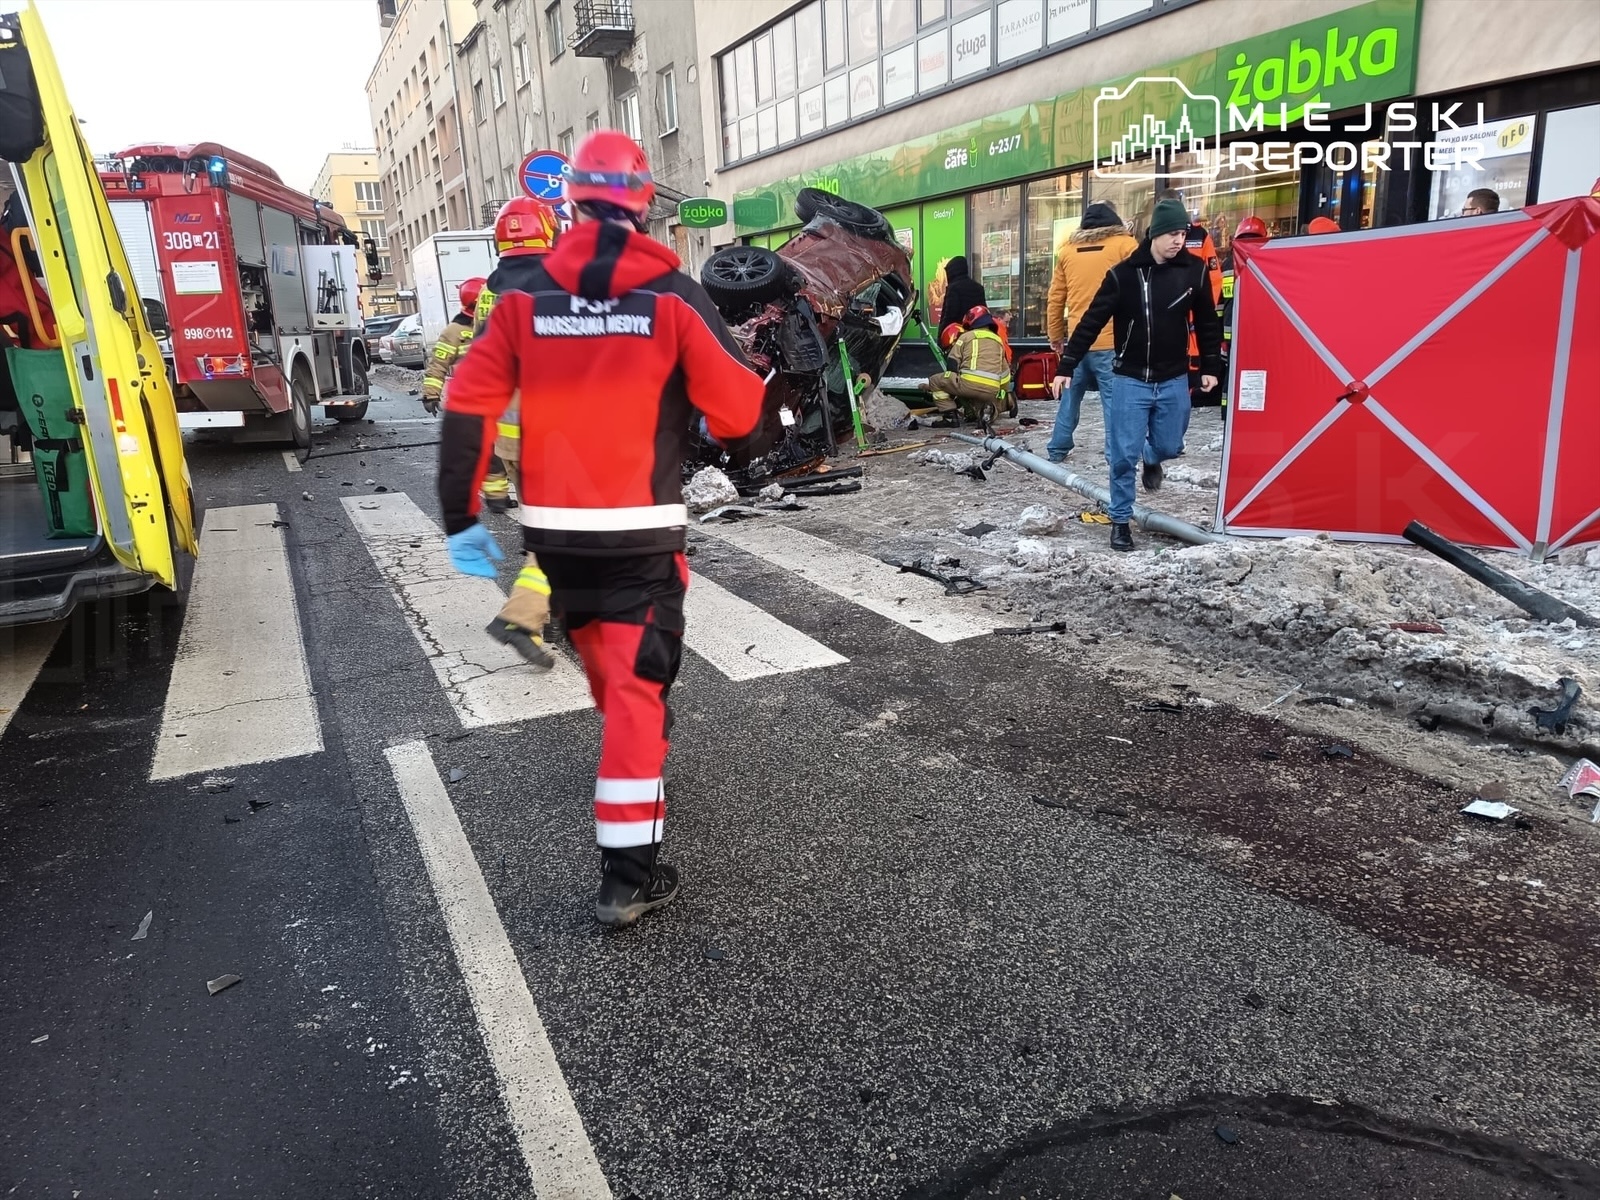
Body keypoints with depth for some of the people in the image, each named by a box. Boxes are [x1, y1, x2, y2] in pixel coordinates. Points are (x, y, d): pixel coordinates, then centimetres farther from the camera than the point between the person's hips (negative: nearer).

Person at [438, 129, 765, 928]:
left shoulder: (526, 296, 1)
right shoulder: (673, 296, -7)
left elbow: (468, 408, -2)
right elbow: (738, 408, -9)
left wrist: (460, 519, 4)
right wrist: (729, 443, 15)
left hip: (553, 528, 4)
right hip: (640, 531, -3)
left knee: (605, 663, 26)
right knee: (637, 686, 0)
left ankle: (634, 744, 52)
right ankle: (629, 875, -1)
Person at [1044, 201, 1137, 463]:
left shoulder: (1068, 250, 12)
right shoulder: (1125, 244, 1)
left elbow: (1055, 299, 14)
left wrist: (1055, 335, 24)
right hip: (1111, 340, -4)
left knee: (1071, 396, 17)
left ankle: (1057, 450, 23)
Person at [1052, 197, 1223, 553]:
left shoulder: (1195, 270, -2)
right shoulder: (1123, 274, -10)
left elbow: (1207, 322, 10)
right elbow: (1091, 323, -7)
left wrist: (1210, 367, 11)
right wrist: (1066, 368, -9)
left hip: (1174, 381, 2)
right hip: (1130, 380, -2)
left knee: (1168, 447, 10)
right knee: (1123, 455, -3)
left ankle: (1151, 459, 48)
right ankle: (1120, 521, 12)